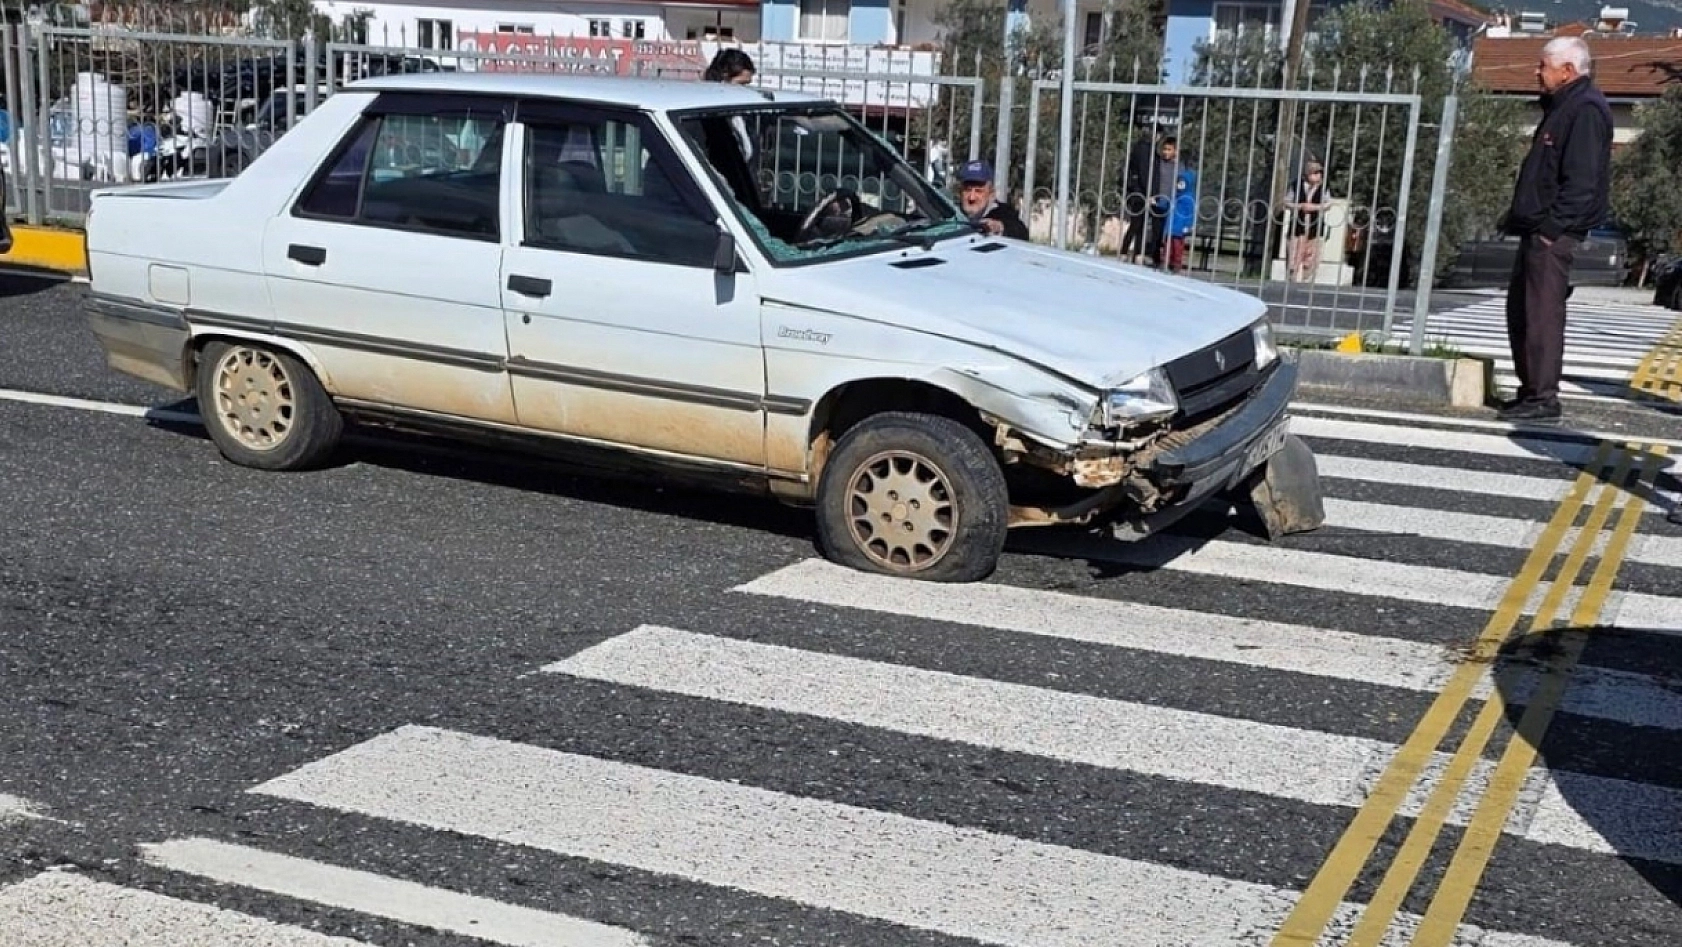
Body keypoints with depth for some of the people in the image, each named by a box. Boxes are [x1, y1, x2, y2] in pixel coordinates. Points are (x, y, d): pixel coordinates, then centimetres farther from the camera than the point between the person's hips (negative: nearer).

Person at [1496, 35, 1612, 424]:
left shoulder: (1586, 110, -13)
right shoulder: (1561, 107, 19)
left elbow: (1582, 180, -20)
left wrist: (1552, 225, -22)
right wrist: (1518, 217, 18)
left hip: (1553, 234, -11)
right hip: (1538, 229, 11)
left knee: (1543, 313, -9)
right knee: (1519, 308, 14)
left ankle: (1543, 398, -6)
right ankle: (1531, 391, 22)